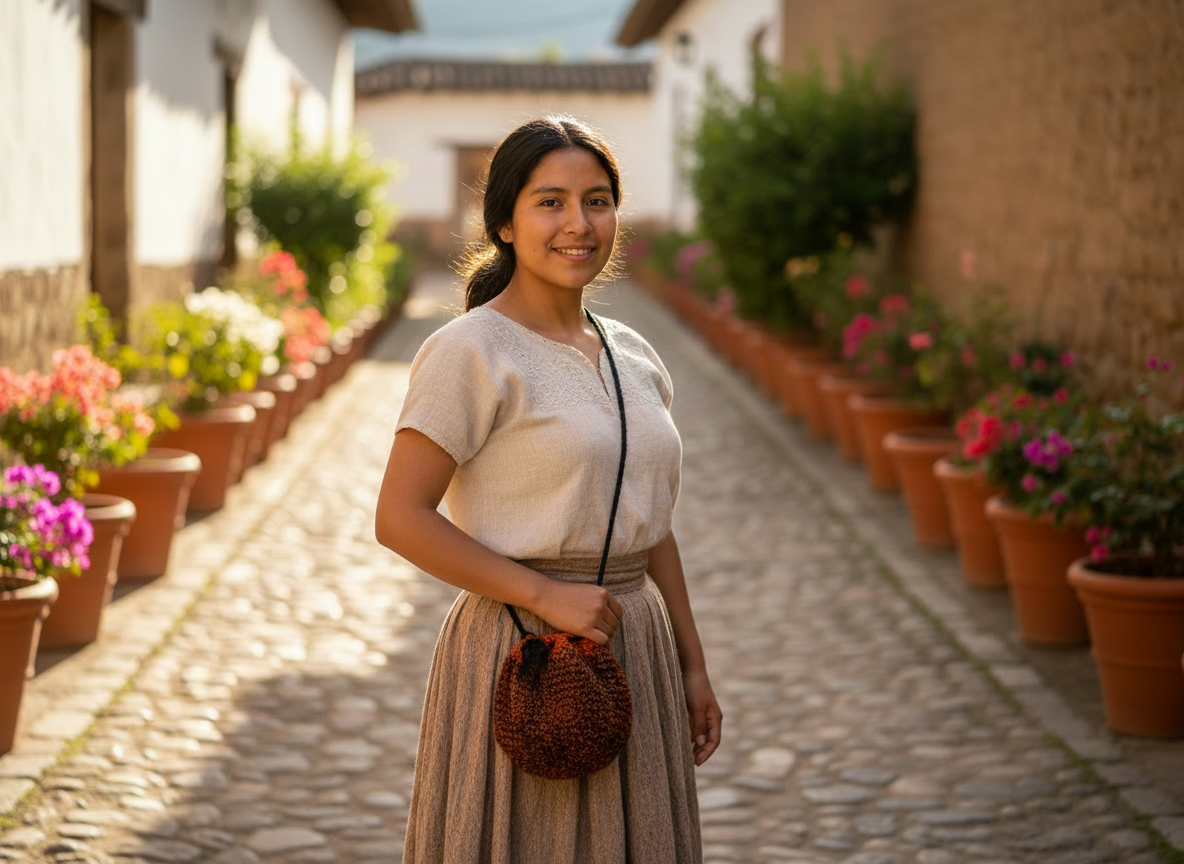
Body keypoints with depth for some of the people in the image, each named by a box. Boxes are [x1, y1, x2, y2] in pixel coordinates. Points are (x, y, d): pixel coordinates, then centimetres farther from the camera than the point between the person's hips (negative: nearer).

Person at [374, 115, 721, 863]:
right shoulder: (472, 352, -10)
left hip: (634, 653, 6)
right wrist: (545, 594, -18)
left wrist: (693, 666, 15)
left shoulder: (634, 355, 10)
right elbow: (400, 518, -15)